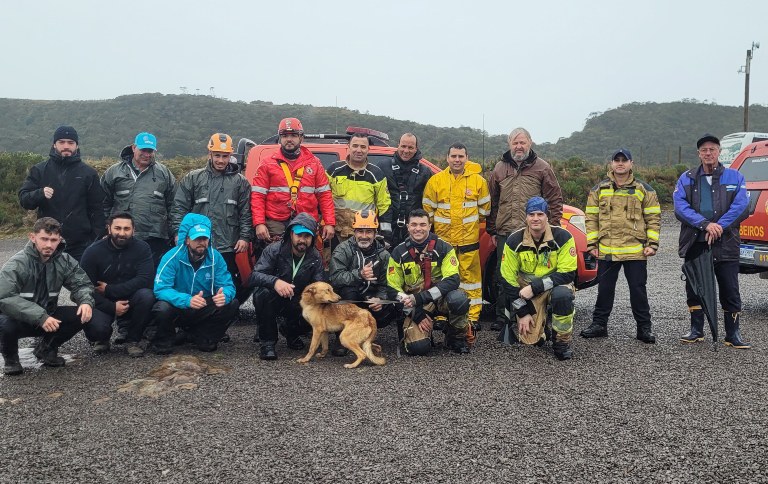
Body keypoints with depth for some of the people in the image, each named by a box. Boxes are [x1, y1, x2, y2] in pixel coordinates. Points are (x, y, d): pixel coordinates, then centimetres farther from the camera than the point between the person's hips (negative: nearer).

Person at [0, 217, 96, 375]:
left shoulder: (64, 260, -6)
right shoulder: (16, 264, -20)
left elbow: (81, 283, 0)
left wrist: (86, 301, -25)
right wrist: (40, 317, -40)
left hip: (47, 317, 4)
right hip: (18, 319, -4)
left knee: (82, 315, -18)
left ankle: (46, 349, 10)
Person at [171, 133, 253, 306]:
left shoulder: (240, 182, 7)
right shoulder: (192, 178, 8)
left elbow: (246, 212, 6)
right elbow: (179, 208, 6)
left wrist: (245, 237, -2)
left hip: (227, 248, -1)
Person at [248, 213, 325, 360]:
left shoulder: (315, 257, -6)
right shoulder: (274, 249, -17)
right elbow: (254, 277, -27)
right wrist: (275, 281, -49)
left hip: (296, 303, 3)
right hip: (271, 300, -3)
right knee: (265, 292, -36)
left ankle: (291, 332, 13)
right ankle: (267, 342, -18)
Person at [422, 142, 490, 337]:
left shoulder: (478, 180, 2)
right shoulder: (435, 181, 2)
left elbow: (485, 208, 12)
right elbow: (428, 208, 9)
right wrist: (438, 225, 12)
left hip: (469, 240, 0)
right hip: (442, 239, 1)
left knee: (470, 277, 2)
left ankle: (473, 317, 10)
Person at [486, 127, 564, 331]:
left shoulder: (541, 167, 4)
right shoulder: (499, 168, 11)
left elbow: (555, 199, 4)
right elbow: (492, 202, 16)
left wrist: (551, 228, -3)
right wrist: (491, 230, 13)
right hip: (505, 233, 3)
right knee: (503, 277, 7)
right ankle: (502, 317, 17)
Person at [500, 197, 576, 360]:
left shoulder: (562, 237, -15)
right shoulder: (514, 241, -10)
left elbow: (567, 274, -18)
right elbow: (508, 279, -6)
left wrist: (535, 287, -26)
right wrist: (522, 312, -9)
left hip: (555, 286, -1)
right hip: (527, 292, 1)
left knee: (562, 295, -37)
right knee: (529, 339, -11)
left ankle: (561, 341, -13)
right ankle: (539, 325, 27)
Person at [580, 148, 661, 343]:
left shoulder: (644, 189, 5)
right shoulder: (599, 189, 8)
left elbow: (654, 218, 5)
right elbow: (591, 218, 8)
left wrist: (652, 243, -3)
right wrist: (592, 244, 1)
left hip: (636, 251, -1)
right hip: (606, 251, 1)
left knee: (638, 289, 6)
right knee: (604, 289, 9)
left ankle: (644, 327, 16)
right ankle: (599, 324, 19)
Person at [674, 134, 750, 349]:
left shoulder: (735, 177, 6)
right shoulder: (686, 179, 9)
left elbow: (741, 206, -6)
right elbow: (680, 207, -6)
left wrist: (719, 226, -18)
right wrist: (705, 224, -18)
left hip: (726, 244, -1)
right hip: (694, 244, 2)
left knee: (730, 290, 1)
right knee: (694, 288, 9)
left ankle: (733, 335, 11)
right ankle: (696, 330, 21)